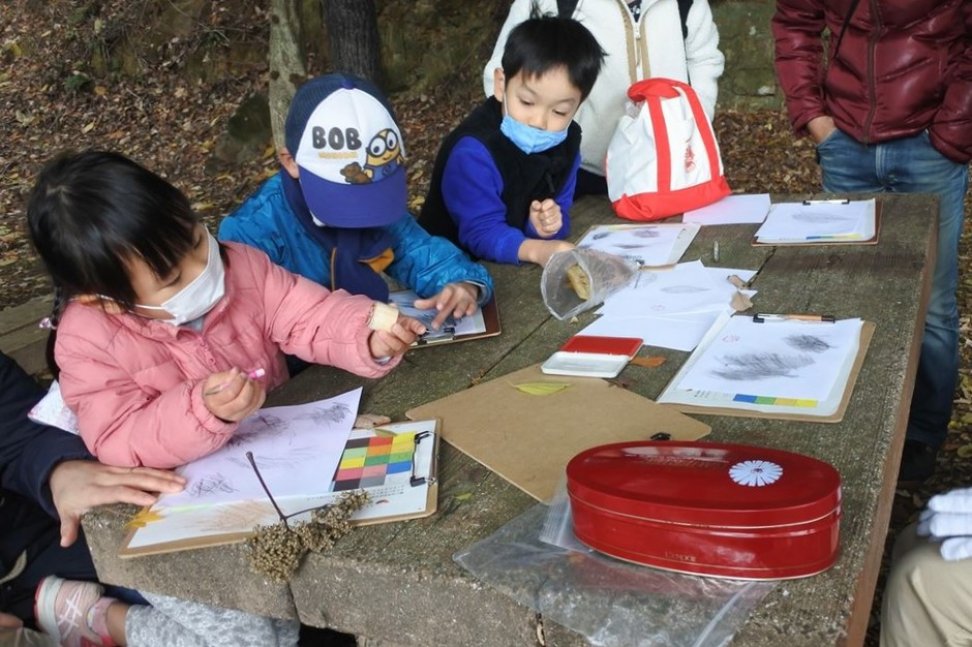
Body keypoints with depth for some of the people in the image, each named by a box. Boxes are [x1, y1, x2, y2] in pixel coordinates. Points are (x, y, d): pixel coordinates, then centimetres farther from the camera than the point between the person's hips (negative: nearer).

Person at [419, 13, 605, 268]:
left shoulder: (566, 141, -1)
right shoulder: (473, 151, -23)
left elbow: (560, 209, 2)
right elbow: (481, 233, -26)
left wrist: (550, 225, -20)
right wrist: (536, 250, -41)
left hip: (518, 267, 6)